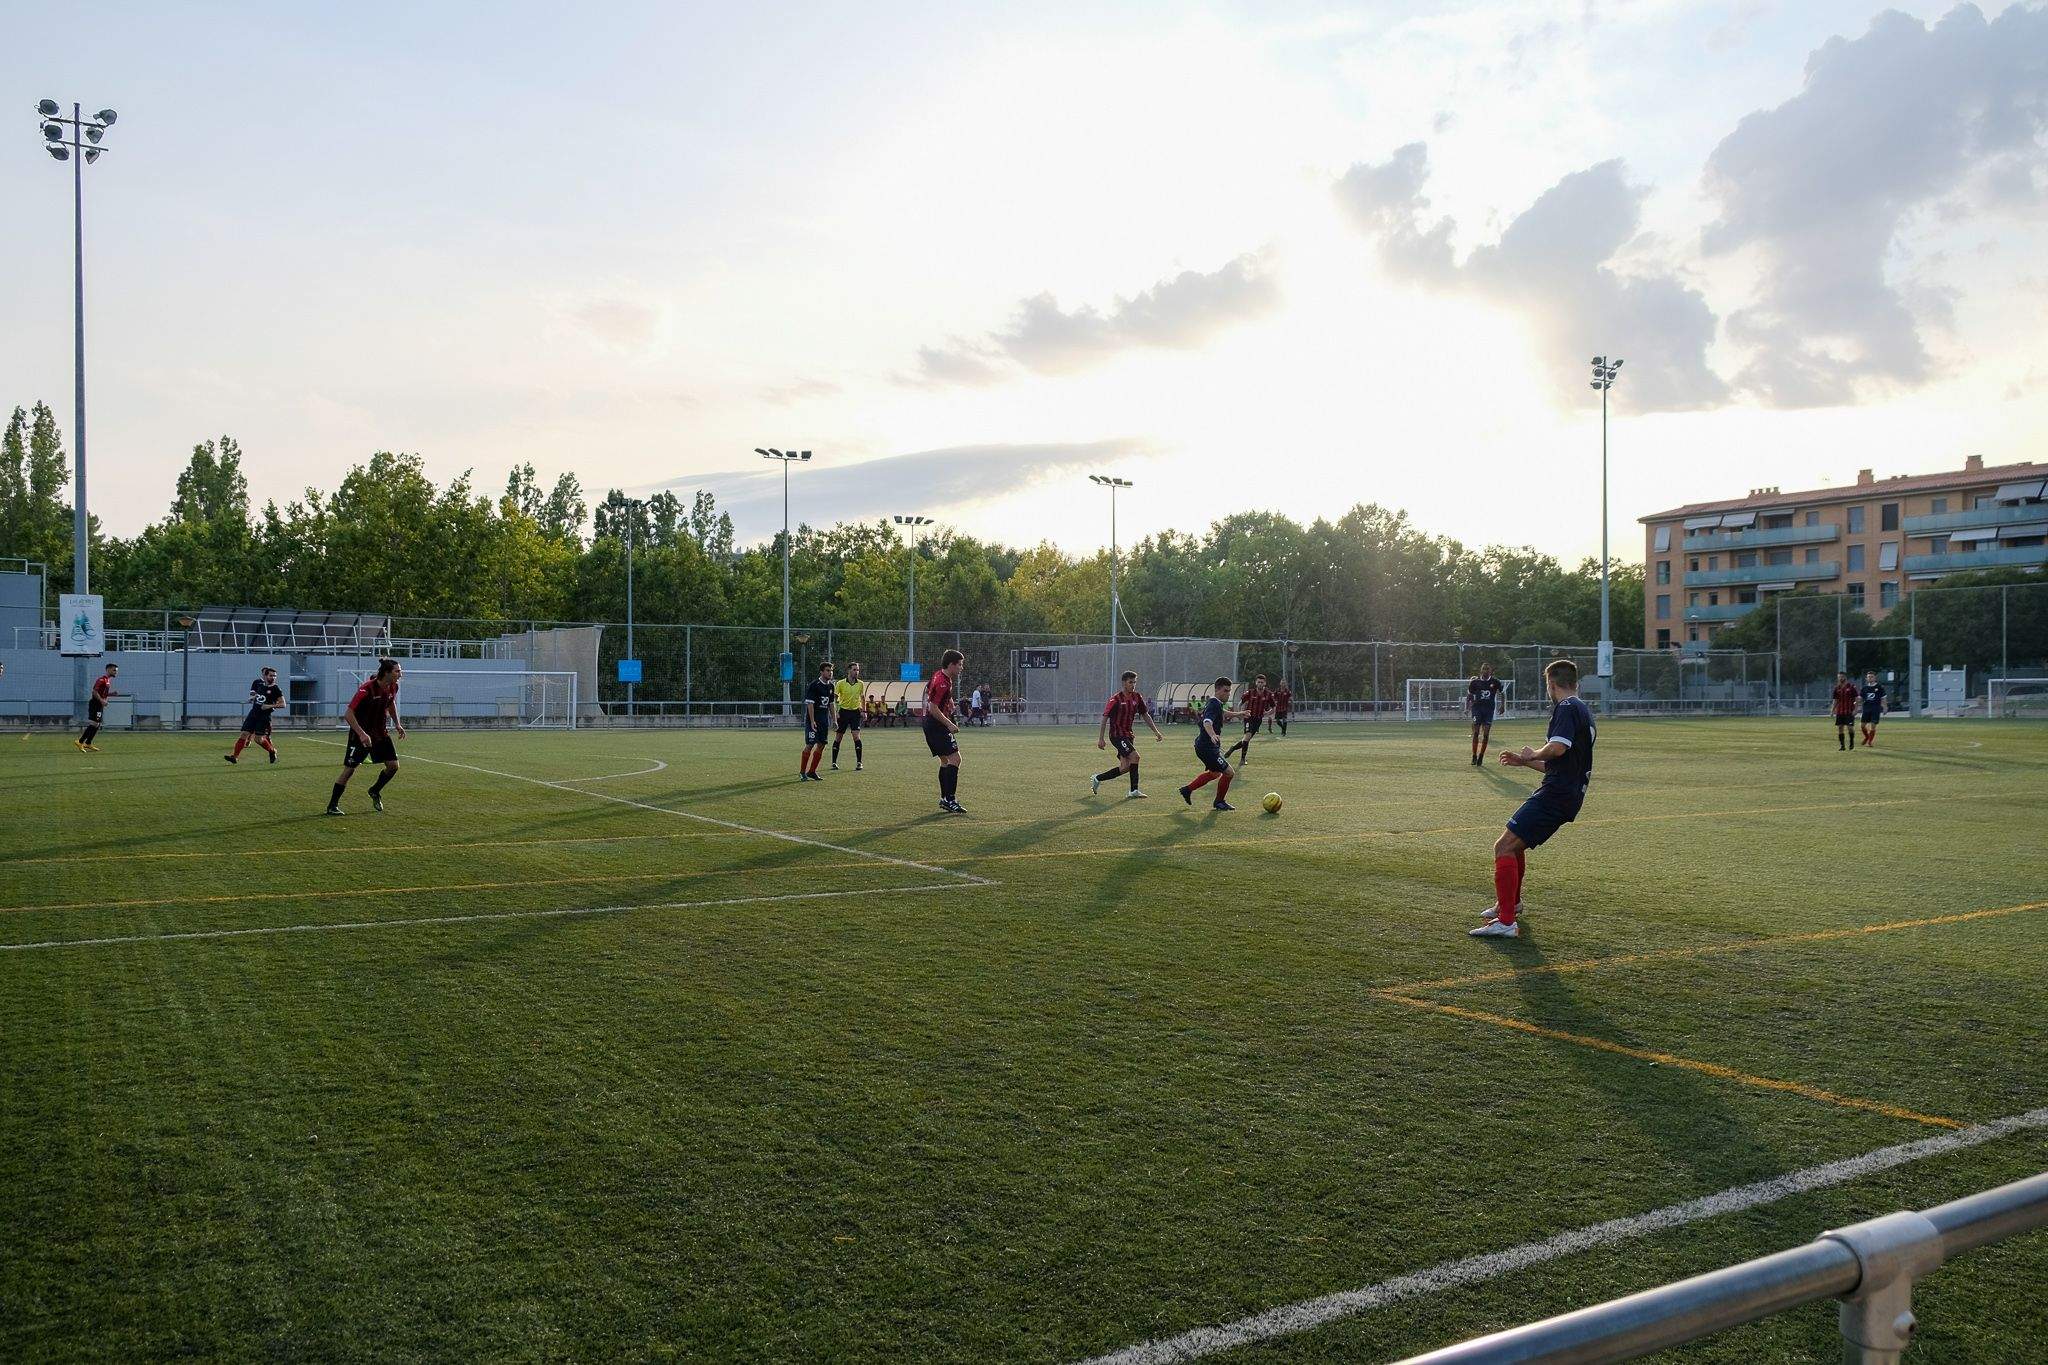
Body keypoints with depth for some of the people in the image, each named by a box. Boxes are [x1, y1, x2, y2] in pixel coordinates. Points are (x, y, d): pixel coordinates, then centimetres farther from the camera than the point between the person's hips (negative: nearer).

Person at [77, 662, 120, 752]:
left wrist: (112, 694, 10)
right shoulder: (102, 679, -14)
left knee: (97, 725, 13)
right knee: (93, 724, -12)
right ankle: (80, 742, -10)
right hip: (95, 703, -10)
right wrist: (102, 700, -28)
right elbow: (94, 692, -22)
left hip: (100, 704, 10)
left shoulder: (108, 680, 17)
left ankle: (88, 744, 19)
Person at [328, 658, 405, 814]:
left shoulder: (393, 687, -5)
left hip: (381, 732, 6)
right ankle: (332, 806, 8)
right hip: (361, 734, -6)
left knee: (393, 766, -1)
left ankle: (375, 791, 25)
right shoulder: (367, 689, -26)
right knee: (349, 769, -5)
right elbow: (348, 713, -27)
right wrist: (362, 734, -34)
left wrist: (397, 724, 12)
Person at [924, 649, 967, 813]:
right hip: (937, 725, -11)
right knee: (954, 759, -13)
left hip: (931, 725, 11)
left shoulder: (940, 676, 12)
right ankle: (950, 800, -15)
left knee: (945, 761, 15)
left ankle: (944, 799, 20)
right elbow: (933, 708, -23)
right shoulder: (942, 682, -20)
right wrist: (949, 724, -18)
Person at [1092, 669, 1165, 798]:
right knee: (1134, 756, -22)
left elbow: (1146, 715, 15)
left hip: (1128, 734, 7)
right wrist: (1101, 738, -14)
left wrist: (1156, 731, 10)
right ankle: (1134, 791, -13)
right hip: (1117, 734, -7)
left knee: (1126, 767, 3)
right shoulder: (1116, 698, -12)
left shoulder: (1137, 697, 6)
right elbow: (1105, 718, -10)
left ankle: (1097, 779, 19)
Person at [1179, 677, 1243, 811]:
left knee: (1215, 773, 28)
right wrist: (1212, 735, -57)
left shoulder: (1214, 703, 12)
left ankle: (1187, 790, 34)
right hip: (1207, 747, -11)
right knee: (1228, 772, -11)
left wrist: (1238, 714, 49)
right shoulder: (1214, 704, -20)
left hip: (1203, 745, 11)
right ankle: (1219, 802, 7)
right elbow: (1207, 722, -38)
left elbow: (1222, 712, 36)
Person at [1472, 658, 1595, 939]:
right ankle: (1511, 903, 44)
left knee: (1503, 847, -15)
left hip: (1554, 795, -10)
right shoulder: (1583, 710, 21)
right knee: (1516, 844, 27)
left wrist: (1531, 755, -8)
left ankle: (1506, 921, -21)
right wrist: (1523, 762, 33)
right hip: (1570, 795, 10)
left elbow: (1557, 748, -28)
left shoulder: (1566, 708, -11)